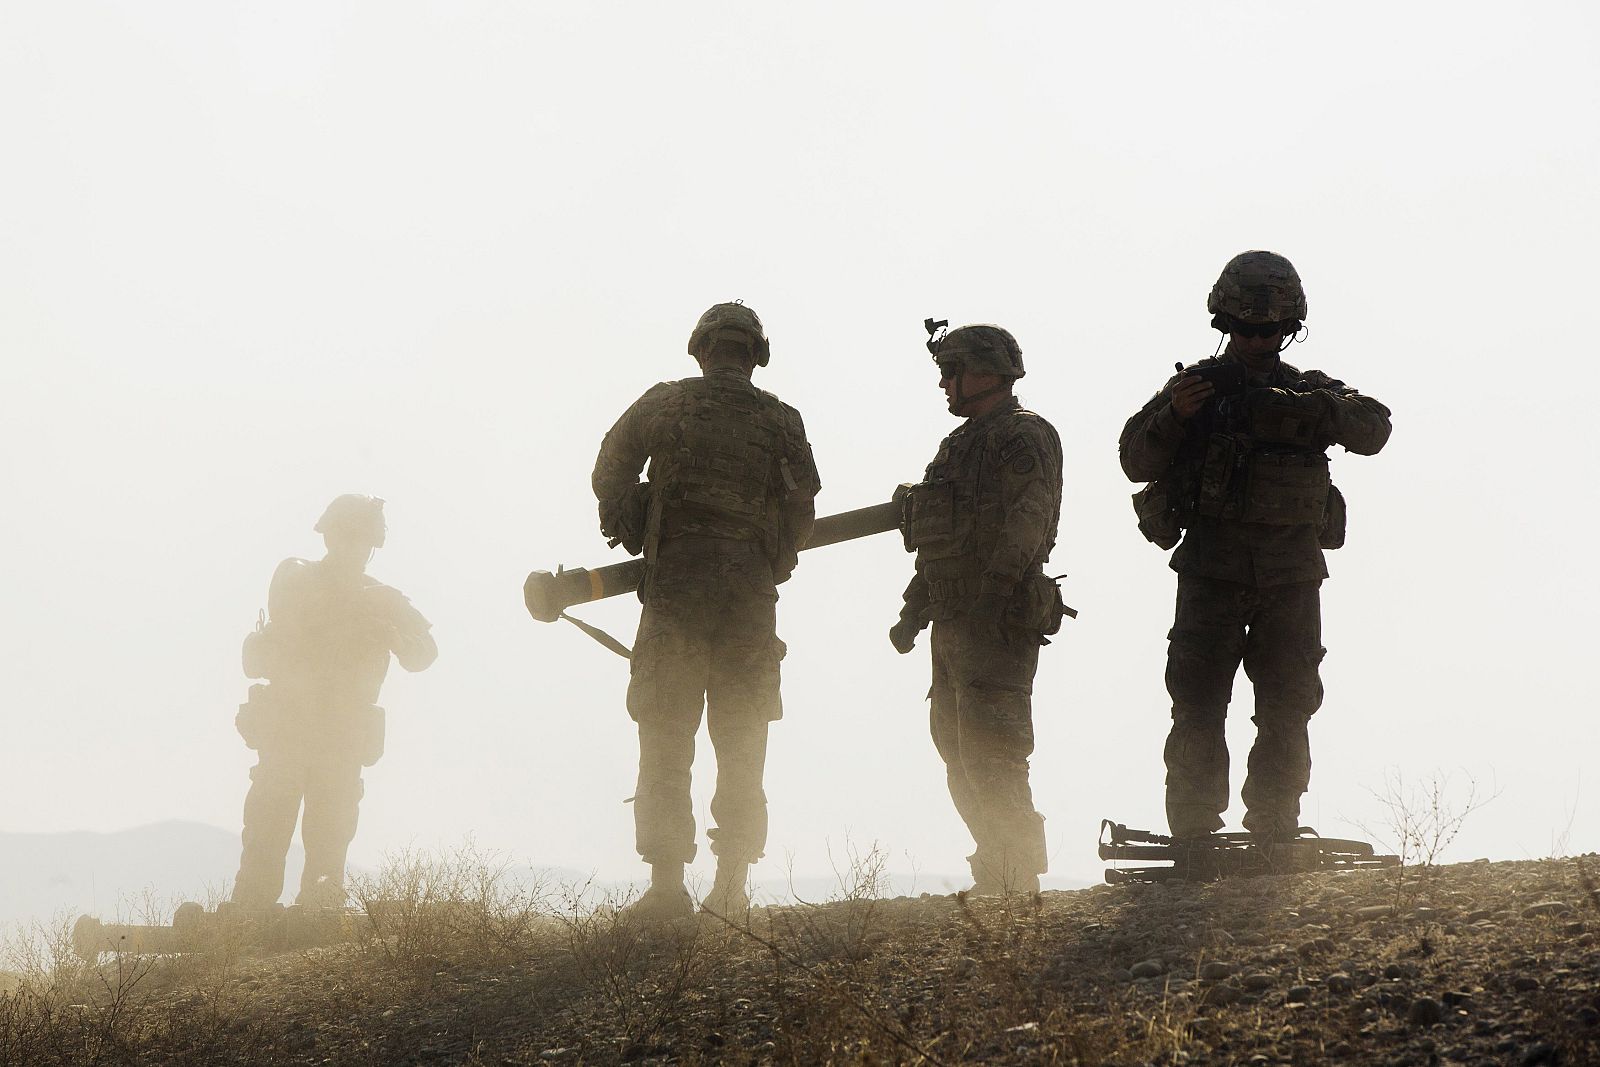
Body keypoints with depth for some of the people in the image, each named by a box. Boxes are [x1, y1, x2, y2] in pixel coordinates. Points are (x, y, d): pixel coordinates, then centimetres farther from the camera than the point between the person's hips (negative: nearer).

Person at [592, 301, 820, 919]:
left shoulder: (665, 404, 2)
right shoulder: (782, 421, 5)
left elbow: (610, 475, 5)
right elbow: (801, 509, 2)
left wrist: (632, 536, 20)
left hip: (676, 586, -1)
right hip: (751, 594, 2)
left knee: (666, 740, 2)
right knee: (742, 746, 9)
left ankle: (667, 885, -3)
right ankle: (731, 887, 8)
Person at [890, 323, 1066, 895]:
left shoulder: (1023, 437, -9)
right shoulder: (960, 444, 21)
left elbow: (1024, 530, -19)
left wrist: (987, 601, -25)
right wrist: (914, 612, 22)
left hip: (997, 625, -10)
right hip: (952, 625, 10)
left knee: (989, 759, -13)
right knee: (960, 758, 11)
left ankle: (1020, 883, -10)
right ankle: (994, 878, 17)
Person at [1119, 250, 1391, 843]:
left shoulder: (1312, 391, 12)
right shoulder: (1198, 385, 8)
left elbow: (1373, 427, -6)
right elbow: (1136, 461, 0)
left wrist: (1305, 408, -22)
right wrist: (1173, 415, -18)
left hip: (1291, 576, 2)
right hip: (1213, 569, -2)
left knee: (1287, 712, 3)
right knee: (1198, 708, -6)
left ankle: (1276, 843, 9)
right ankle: (1192, 840, -3)